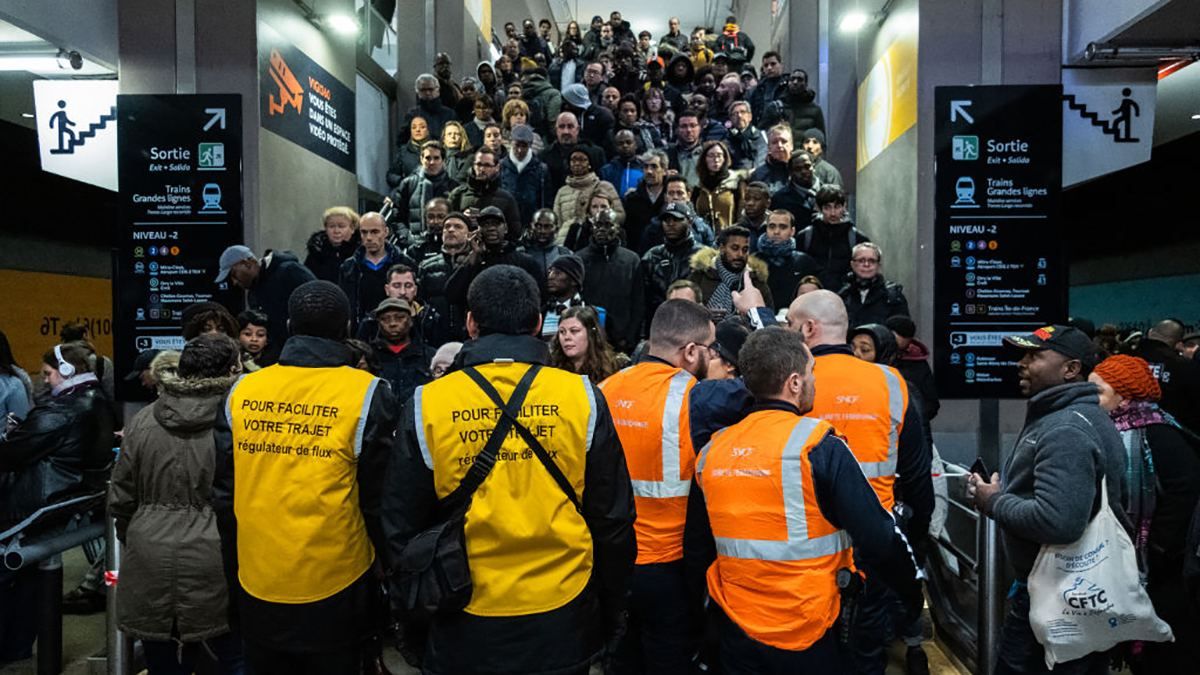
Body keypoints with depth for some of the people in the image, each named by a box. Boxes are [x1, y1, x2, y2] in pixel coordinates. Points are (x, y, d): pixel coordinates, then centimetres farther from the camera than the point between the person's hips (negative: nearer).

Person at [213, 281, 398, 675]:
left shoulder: (242, 392, -2)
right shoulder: (366, 394, -14)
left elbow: (223, 492, 3)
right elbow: (379, 499, -12)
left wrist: (233, 575, 15)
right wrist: (386, 562, 5)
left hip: (256, 586, 4)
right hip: (334, 588, -3)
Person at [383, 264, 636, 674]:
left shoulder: (427, 405, -10)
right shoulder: (582, 397, -10)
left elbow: (403, 525, -2)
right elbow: (613, 519, -4)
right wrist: (611, 610, 11)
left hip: (465, 624, 0)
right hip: (563, 617, 1)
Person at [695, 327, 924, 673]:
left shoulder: (711, 451, -1)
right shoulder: (819, 446, -17)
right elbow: (879, 539, -13)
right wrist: (914, 596, 1)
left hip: (736, 631, 4)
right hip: (807, 634, -4)